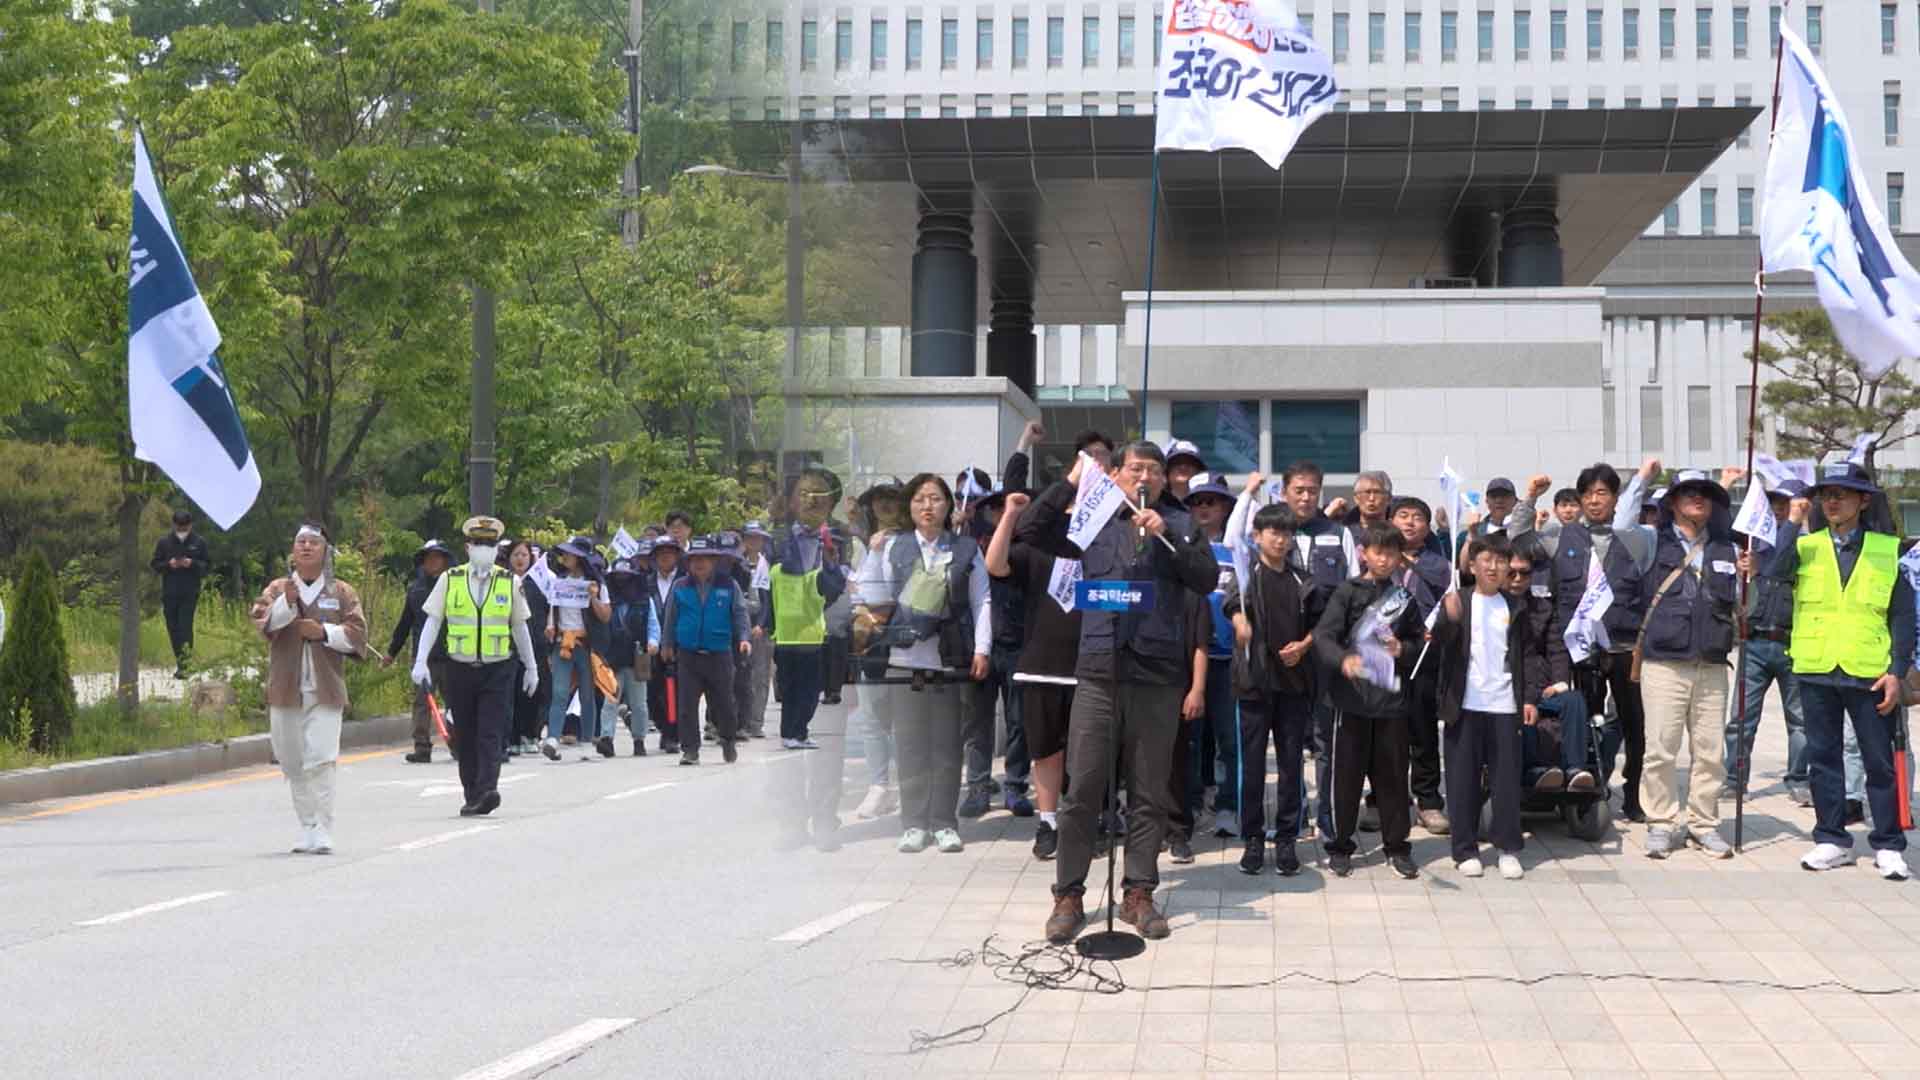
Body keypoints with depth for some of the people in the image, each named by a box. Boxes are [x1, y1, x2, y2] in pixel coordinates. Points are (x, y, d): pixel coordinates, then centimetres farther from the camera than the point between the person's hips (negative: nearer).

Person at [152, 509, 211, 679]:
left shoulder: (199, 542, 3)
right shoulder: (164, 542, 5)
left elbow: (207, 566, 5)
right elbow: (155, 565, 8)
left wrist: (193, 564, -14)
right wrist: (169, 564, -11)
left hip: (190, 594, -2)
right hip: (169, 593, 2)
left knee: (185, 628, -11)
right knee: (173, 628, 6)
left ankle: (184, 666, -12)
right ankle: (179, 661, 19)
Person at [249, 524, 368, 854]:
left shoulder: (342, 593, 9)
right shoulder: (277, 589, 11)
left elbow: (357, 634, 2)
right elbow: (263, 621, -7)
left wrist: (325, 632, -13)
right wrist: (287, 602, -24)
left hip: (325, 690, -2)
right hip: (285, 688, 2)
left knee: (321, 760, -14)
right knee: (293, 763, 8)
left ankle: (322, 833, -15)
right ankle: (307, 828, 20)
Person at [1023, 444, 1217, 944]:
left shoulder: (1180, 525, 9)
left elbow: (1207, 579, -3)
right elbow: (1032, 530, 4)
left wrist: (1164, 535, -14)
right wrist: (1071, 483, -4)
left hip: (1158, 675, 0)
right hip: (1099, 671, 0)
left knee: (1149, 793, 6)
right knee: (1082, 788, -1)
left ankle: (1139, 893, 14)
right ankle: (1068, 895, 6)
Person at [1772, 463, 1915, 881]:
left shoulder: (1886, 550, 4)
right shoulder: (1806, 545, 6)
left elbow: (1903, 616, 4)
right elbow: (1775, 570, -15)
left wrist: (1897, 671, -4)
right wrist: (1793, 523, -14)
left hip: (1869, 673, -2)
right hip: (1816, 672, 2)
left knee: (1880, 761, 2)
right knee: (1823, 757, 8)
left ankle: (1888, 846, 10)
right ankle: (1832, 841, 18)